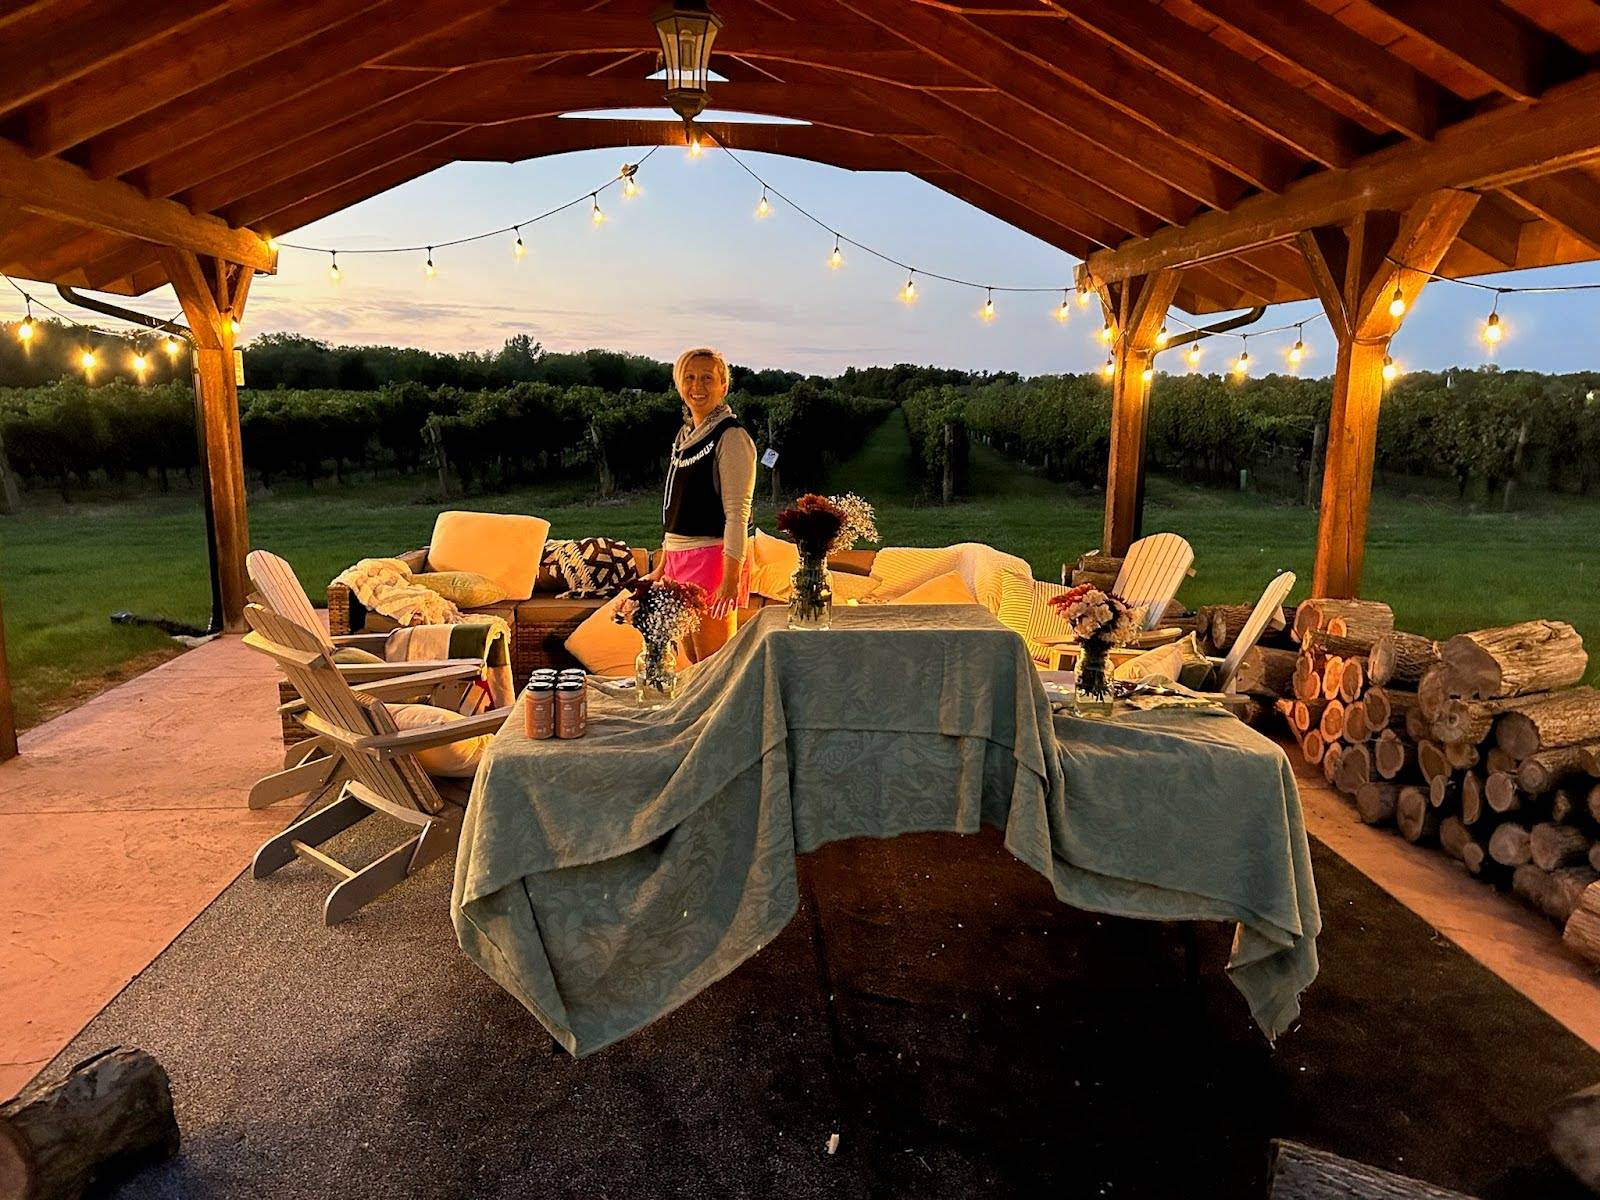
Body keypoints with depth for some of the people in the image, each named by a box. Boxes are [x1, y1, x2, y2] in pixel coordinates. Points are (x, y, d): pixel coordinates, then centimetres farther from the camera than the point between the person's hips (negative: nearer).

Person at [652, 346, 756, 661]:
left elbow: (737, 513, -17)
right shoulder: (684, 435, 15)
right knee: (693, 662, 15)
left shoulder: (731, 437, -11)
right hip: (679, 555, 9)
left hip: (713, 556, -9)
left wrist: (731, 577, -24)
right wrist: (663, 566, 21)